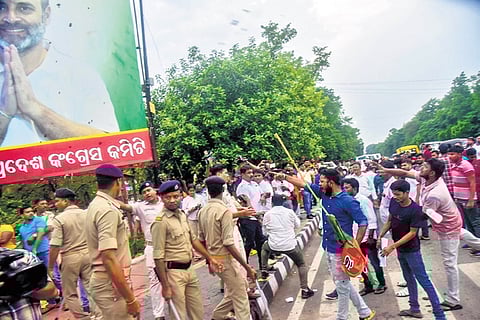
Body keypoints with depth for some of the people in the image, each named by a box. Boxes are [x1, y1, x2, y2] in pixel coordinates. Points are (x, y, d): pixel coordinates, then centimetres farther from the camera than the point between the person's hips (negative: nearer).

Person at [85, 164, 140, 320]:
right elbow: (109, 258, -26)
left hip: (105, 280, 10)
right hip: (111, 284, -10)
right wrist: (130, 299, -23)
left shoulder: (96, 205, 11)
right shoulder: (108, 209, -19)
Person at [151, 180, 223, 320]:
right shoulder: (160, 222, -19)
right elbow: (158, 257, -19)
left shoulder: (182, 214, 6)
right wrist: (165, 286, -18)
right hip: (173, 272, -8)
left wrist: (210, 258, 19)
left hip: (190, 269, 8)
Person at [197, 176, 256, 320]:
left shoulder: (202, 211, 4)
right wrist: (247, 267, -18)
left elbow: (201, 239, 12)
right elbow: (228, 243, -22)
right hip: (225, 259, -8)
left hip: (212, 258, 8)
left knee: (232, 292, 23)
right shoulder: (224, 211, -19)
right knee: (240, 297, 3)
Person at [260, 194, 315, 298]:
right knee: (301, 264, 17)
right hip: (290, 245, -1)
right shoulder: (289, 212, -4)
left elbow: (265, 231, 8)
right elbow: (297, 225, 11)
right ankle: (305, 289, 13)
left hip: (273, 246, 1)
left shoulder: (267, 214, -2)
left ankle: (264, 271, 31)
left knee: (265, 247, 34)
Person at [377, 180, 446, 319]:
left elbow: (412, 233, -21)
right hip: (400, 249, 7)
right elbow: (389, 220, 9)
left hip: (411, 250, -7)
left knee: (423, 280, -2)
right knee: (409, 278, 19)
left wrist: (392, 246, -24)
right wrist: (380, 236, 0)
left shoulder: (415, 210, -24)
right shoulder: (393, 202, -5)